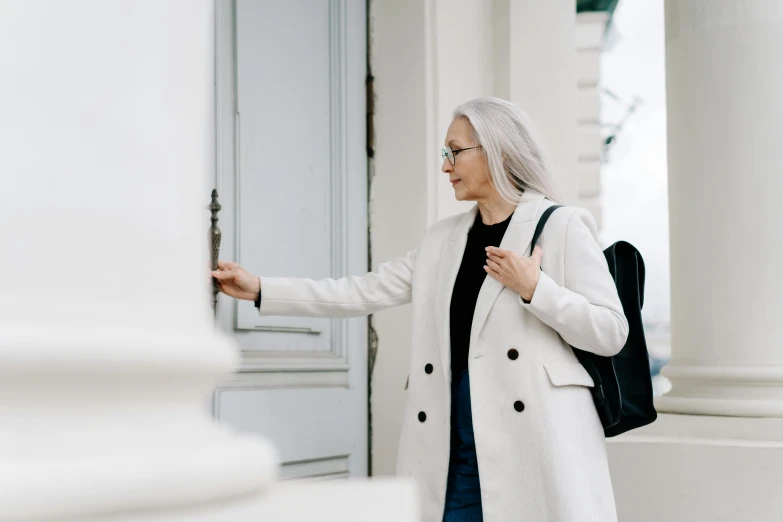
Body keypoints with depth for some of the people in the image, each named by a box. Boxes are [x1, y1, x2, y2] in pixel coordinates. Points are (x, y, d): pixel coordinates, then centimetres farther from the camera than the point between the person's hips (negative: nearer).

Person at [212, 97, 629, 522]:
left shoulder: (562, 227, -1)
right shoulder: (442, 238, 15)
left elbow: (610, 332, -4)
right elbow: (363, 292, 12)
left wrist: (533, 288, -14)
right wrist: (259, 290, 9)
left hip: (534, 445, -5)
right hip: (456, 451, 5)